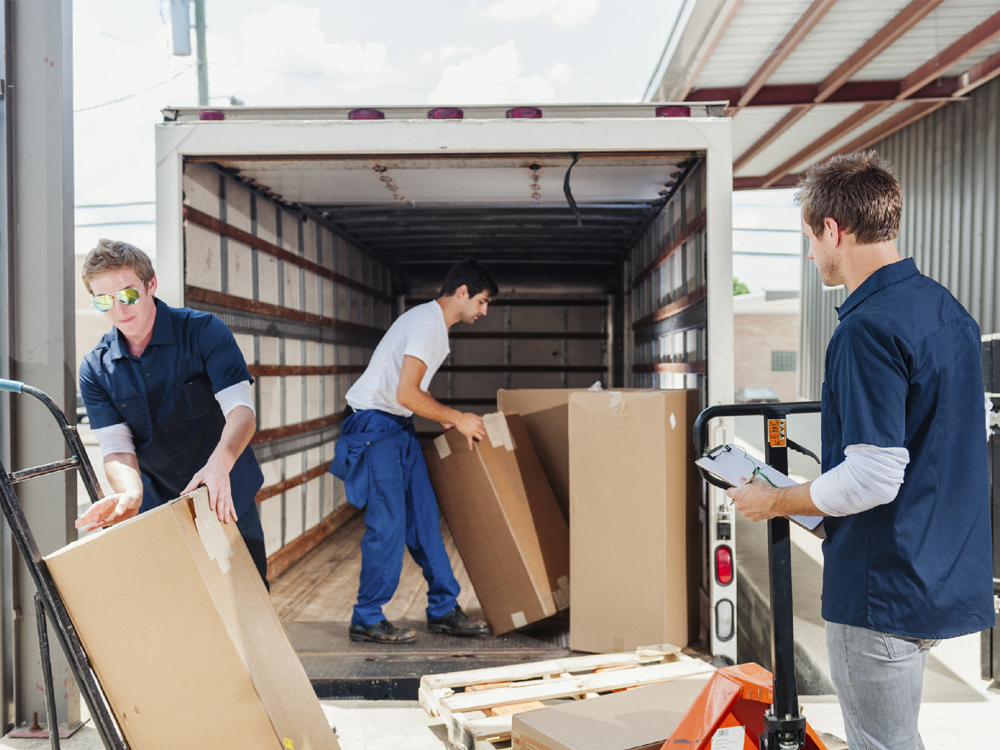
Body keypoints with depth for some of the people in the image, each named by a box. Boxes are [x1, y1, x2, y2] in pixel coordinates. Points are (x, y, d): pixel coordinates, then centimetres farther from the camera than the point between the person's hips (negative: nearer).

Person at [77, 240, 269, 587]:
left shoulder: (204, 331, -12)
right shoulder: (95, 369, -4)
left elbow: (241, 409, -22)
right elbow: (116, 448, -11)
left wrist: (220, 463, -43)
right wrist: (131, 494, -34)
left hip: (228, 499, -2)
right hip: (157, 508, 2)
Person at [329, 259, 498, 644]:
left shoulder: (435, 323, 15)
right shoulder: (427, 323, -18)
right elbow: (406, 394, -25)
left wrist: (449, 420, 8)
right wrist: (457, 419, -14)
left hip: (399, 427, 10)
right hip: (374, 425, -10)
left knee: (424, 517, 8)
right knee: (389, 522, -8)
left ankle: (443, 610, 15)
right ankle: (367, 619, 4)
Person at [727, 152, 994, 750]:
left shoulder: (869, 327, -22)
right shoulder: (949, 309, 8)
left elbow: (872, 478, -26)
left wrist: (775, 502, -10)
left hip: (886, 588, -9)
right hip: (950, 580, 9)